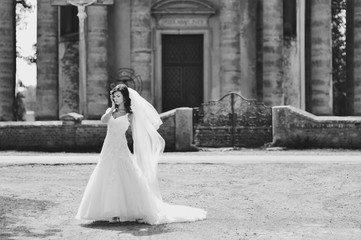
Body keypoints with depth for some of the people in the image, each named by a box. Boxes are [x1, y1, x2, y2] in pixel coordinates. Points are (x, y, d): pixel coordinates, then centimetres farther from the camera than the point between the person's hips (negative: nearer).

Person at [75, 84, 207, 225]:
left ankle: (141, 212, -6)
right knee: (107, 181, 2)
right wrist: (113, 108, -5)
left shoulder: (130, 115, 0)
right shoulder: (110, 111, 11)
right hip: (108, 149, 4)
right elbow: (103, 120, -9)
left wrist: (137, 154, -2)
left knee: (129, 180, -10)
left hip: (121, 150, -4)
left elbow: (136, 135, 2)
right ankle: (114, 212, 10)